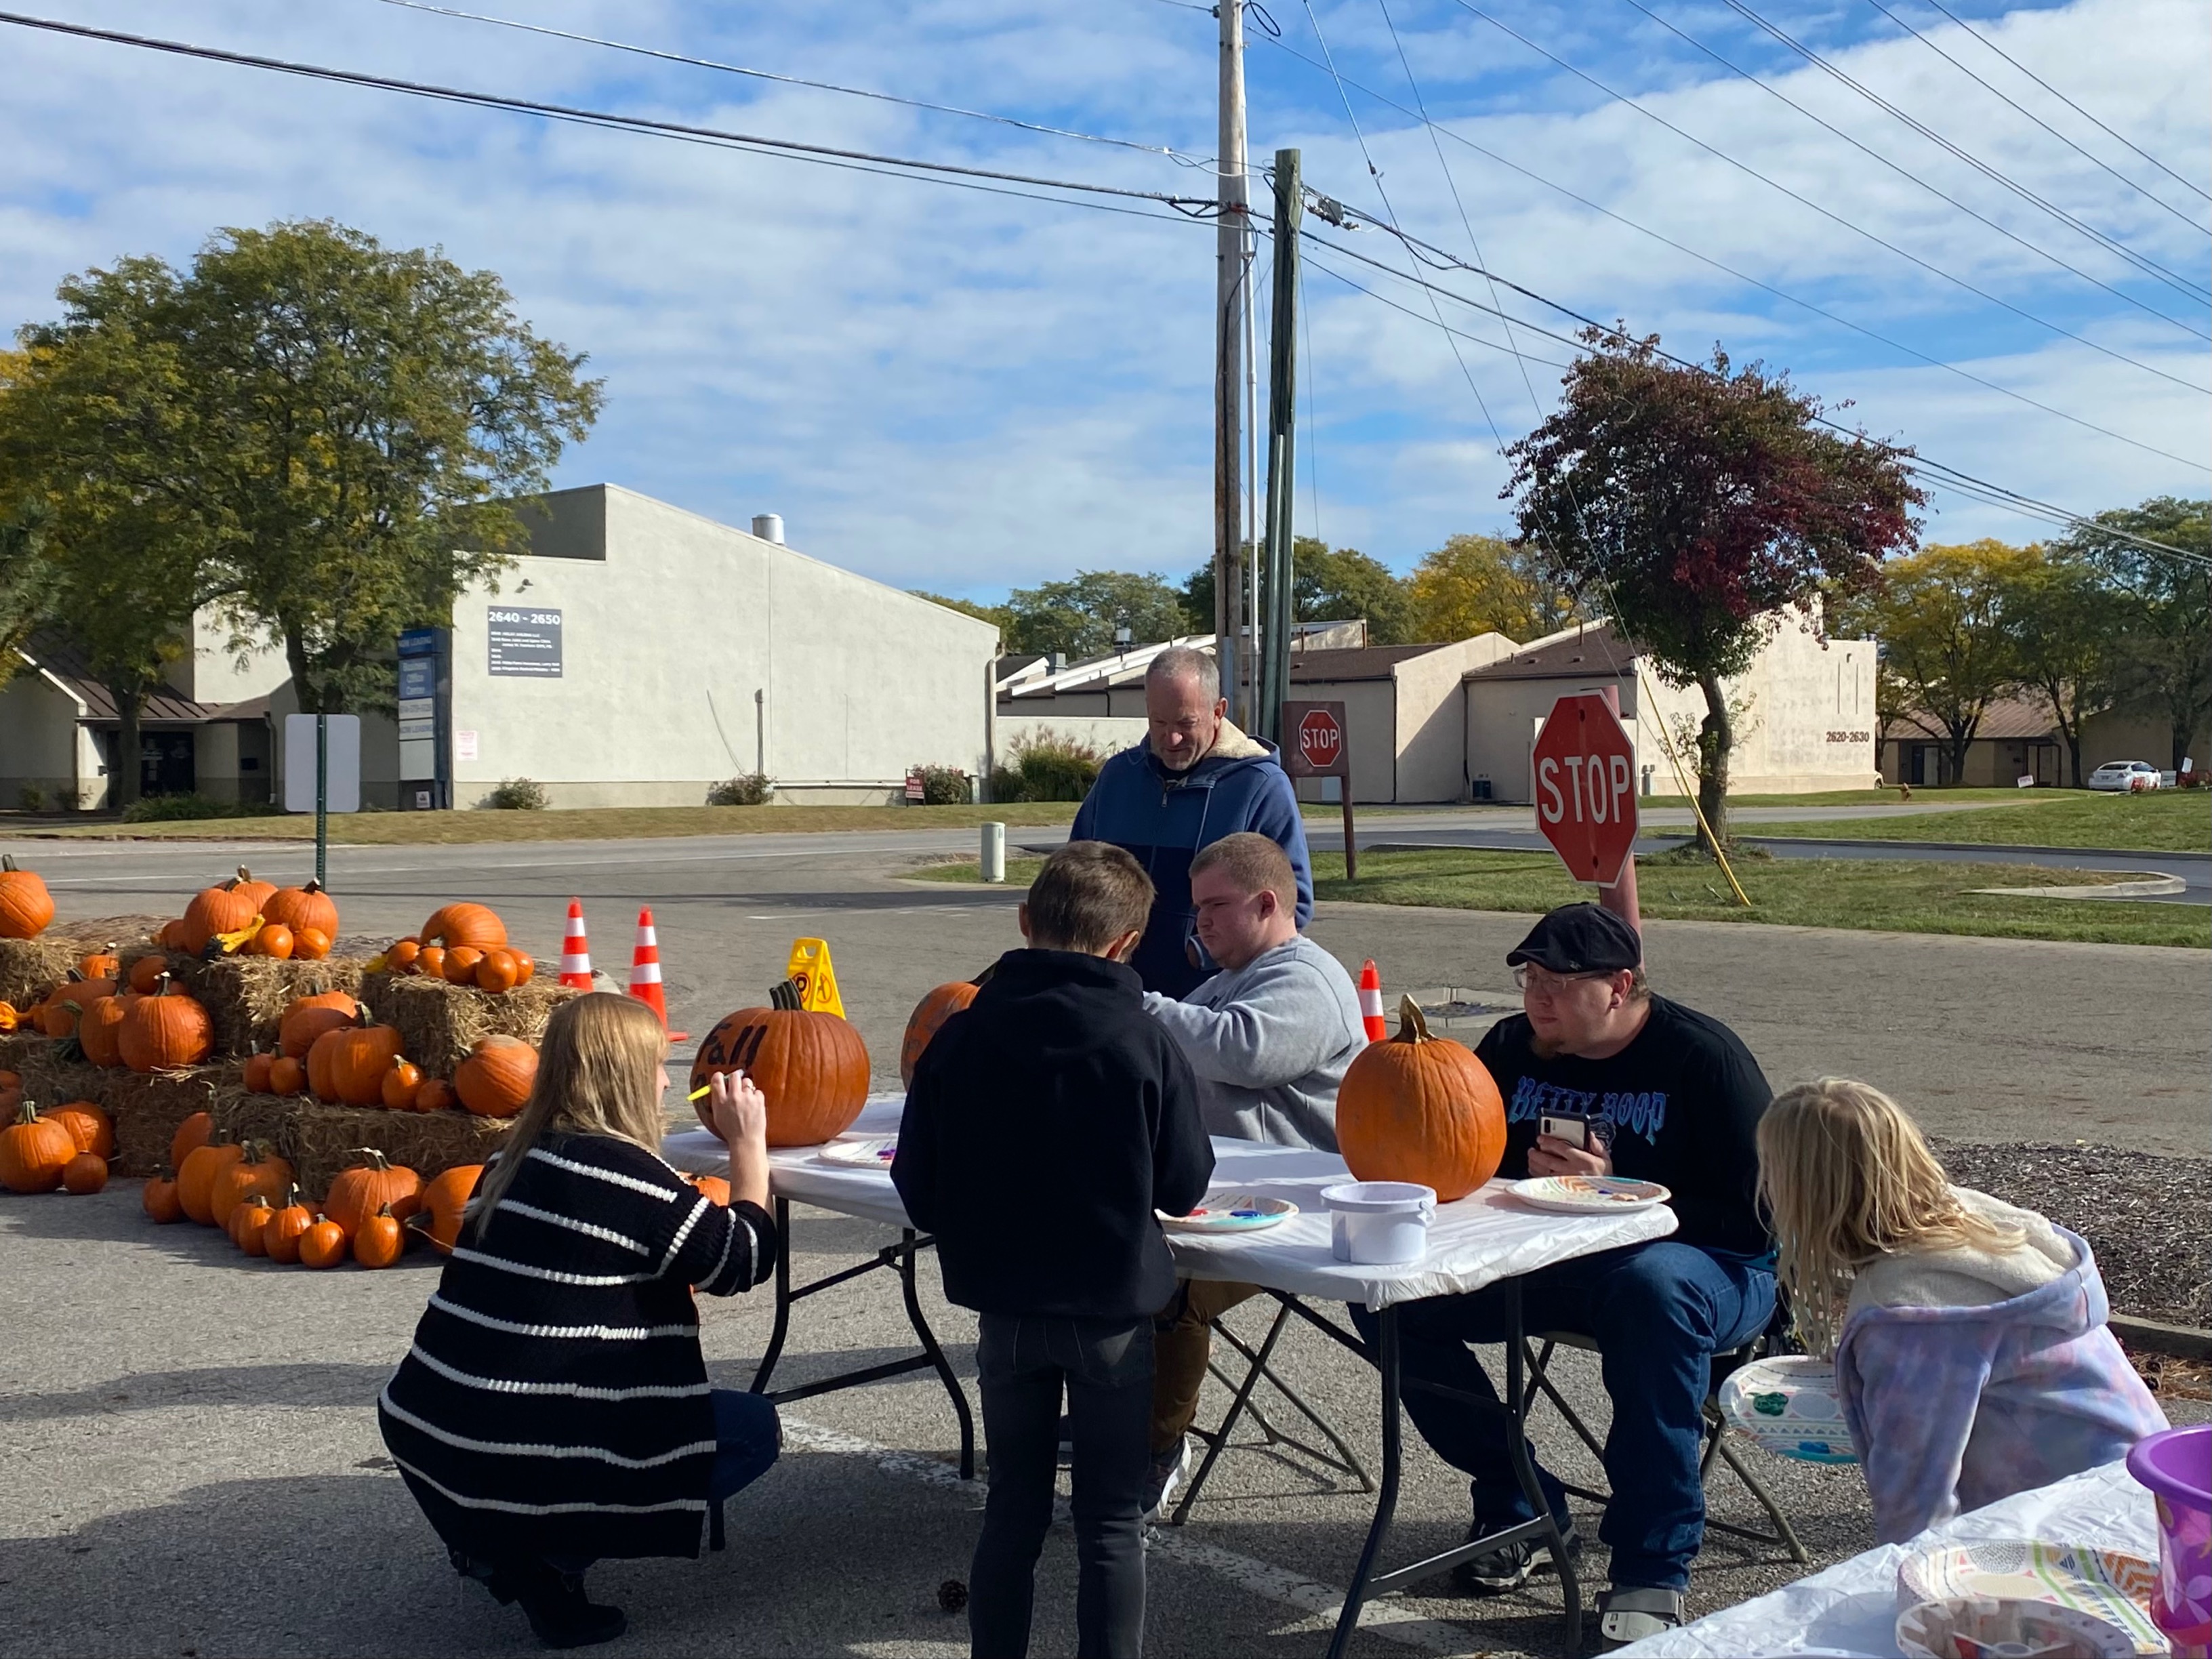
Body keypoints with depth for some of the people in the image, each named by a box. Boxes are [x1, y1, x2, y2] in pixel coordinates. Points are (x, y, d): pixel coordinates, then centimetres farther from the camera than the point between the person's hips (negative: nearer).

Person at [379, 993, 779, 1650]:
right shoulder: (625, 1171, -14)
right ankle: (551, 1556, -2)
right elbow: (745, 1260, -6)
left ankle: (500, 1541, 16)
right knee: (753, 1428, 9)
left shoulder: (519, 1157, 10)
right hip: (525, 1461, -8)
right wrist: (748, 1144, 3)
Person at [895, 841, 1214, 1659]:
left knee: (1014, 1506, 16)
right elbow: (1185, 1187, -5)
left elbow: (917, 1191, -4)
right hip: (1112, 1310, -2)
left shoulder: (959, 1036, -8)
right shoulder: (1146, 1045, -14)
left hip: (1005, 1306, 2)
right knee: (1112, 1521, 8)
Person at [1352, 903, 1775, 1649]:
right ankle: (1520, 1506, 2)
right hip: (1549, 1266, 6)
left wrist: (1615, 1192, -26)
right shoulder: (1512, 1047, 4)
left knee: (1653, 1287, -41)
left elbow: (1751, 1221, -17)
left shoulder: (1700, 1056, -12)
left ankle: (1651, 1572, -29)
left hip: (1709, 1265, -5)